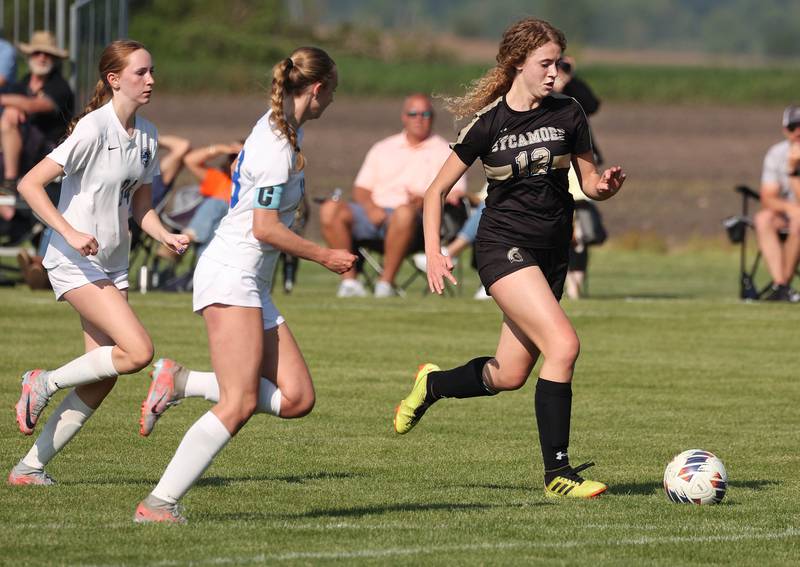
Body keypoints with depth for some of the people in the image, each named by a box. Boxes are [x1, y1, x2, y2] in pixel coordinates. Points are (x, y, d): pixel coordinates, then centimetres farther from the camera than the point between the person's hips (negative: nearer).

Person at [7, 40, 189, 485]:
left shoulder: (147, 136, 8)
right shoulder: (94, 129, -16)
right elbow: (30, 185, -18)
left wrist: (166, 236, -2)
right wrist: (71, 233, -27)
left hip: (113, 264, 8)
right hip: (75, 263, -8)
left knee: (102, 379, 2)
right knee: (138, 351, -21)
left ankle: (30, 466, 12)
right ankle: (45, 383, 0)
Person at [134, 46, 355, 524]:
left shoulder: (286, 129, 14)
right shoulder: (277, 146, -15)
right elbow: (265, 228, -17)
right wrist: (324, 257, -8)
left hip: (253, 287, 10)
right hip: (230, 275, -10)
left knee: (297, 399, -1)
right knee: (241, 404, -17)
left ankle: (183, 383, 3)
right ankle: (159, 503, -17)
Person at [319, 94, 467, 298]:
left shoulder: (443, 152, 16)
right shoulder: (383, 149, 27)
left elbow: (456, 195, 3)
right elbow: (361, 189, 20)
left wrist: (426, 200, -16)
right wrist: (370, 207, -3)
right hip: (374, 212, 4)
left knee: (405, 212, -41)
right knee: (330, 209, -23)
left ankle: (386, 282, -33)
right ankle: (349, 279, -25)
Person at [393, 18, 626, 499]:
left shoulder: (567, 115, 1)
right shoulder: (488, 124, -7)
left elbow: (589, 181, 8)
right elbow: (438, 191, 0)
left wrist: (606, 185, -16)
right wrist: (434, 253, -11)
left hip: (551, 252, 5)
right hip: (504, 245, -5)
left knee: (509, 376, 8)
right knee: (563, 343, -23)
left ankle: (432, 384, 38)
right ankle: (557, 473, -18)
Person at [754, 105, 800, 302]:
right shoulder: (776, 154, 0)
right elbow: (767, 199, -7)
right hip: (784, 215, 4)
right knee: (763, 219, -28)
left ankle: (783, 284, -27)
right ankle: (779, 283, -36)